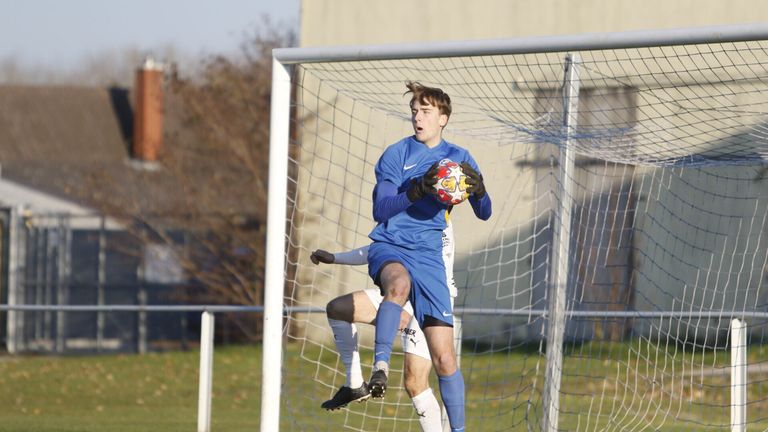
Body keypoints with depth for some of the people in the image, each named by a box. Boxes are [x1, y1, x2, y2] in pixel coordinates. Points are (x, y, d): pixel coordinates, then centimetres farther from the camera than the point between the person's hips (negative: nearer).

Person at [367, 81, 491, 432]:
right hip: (389, 247, -3)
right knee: (399, 283, -42)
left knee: (444, 357, -2)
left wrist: (478, 190, -16)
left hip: (428, 256, 3)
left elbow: (484, 213, 6)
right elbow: (379, 210, -7)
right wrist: (416, 191, -23)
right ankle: (380, 367, -42)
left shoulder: (458, 159, 10)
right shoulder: (397, 154, 1)